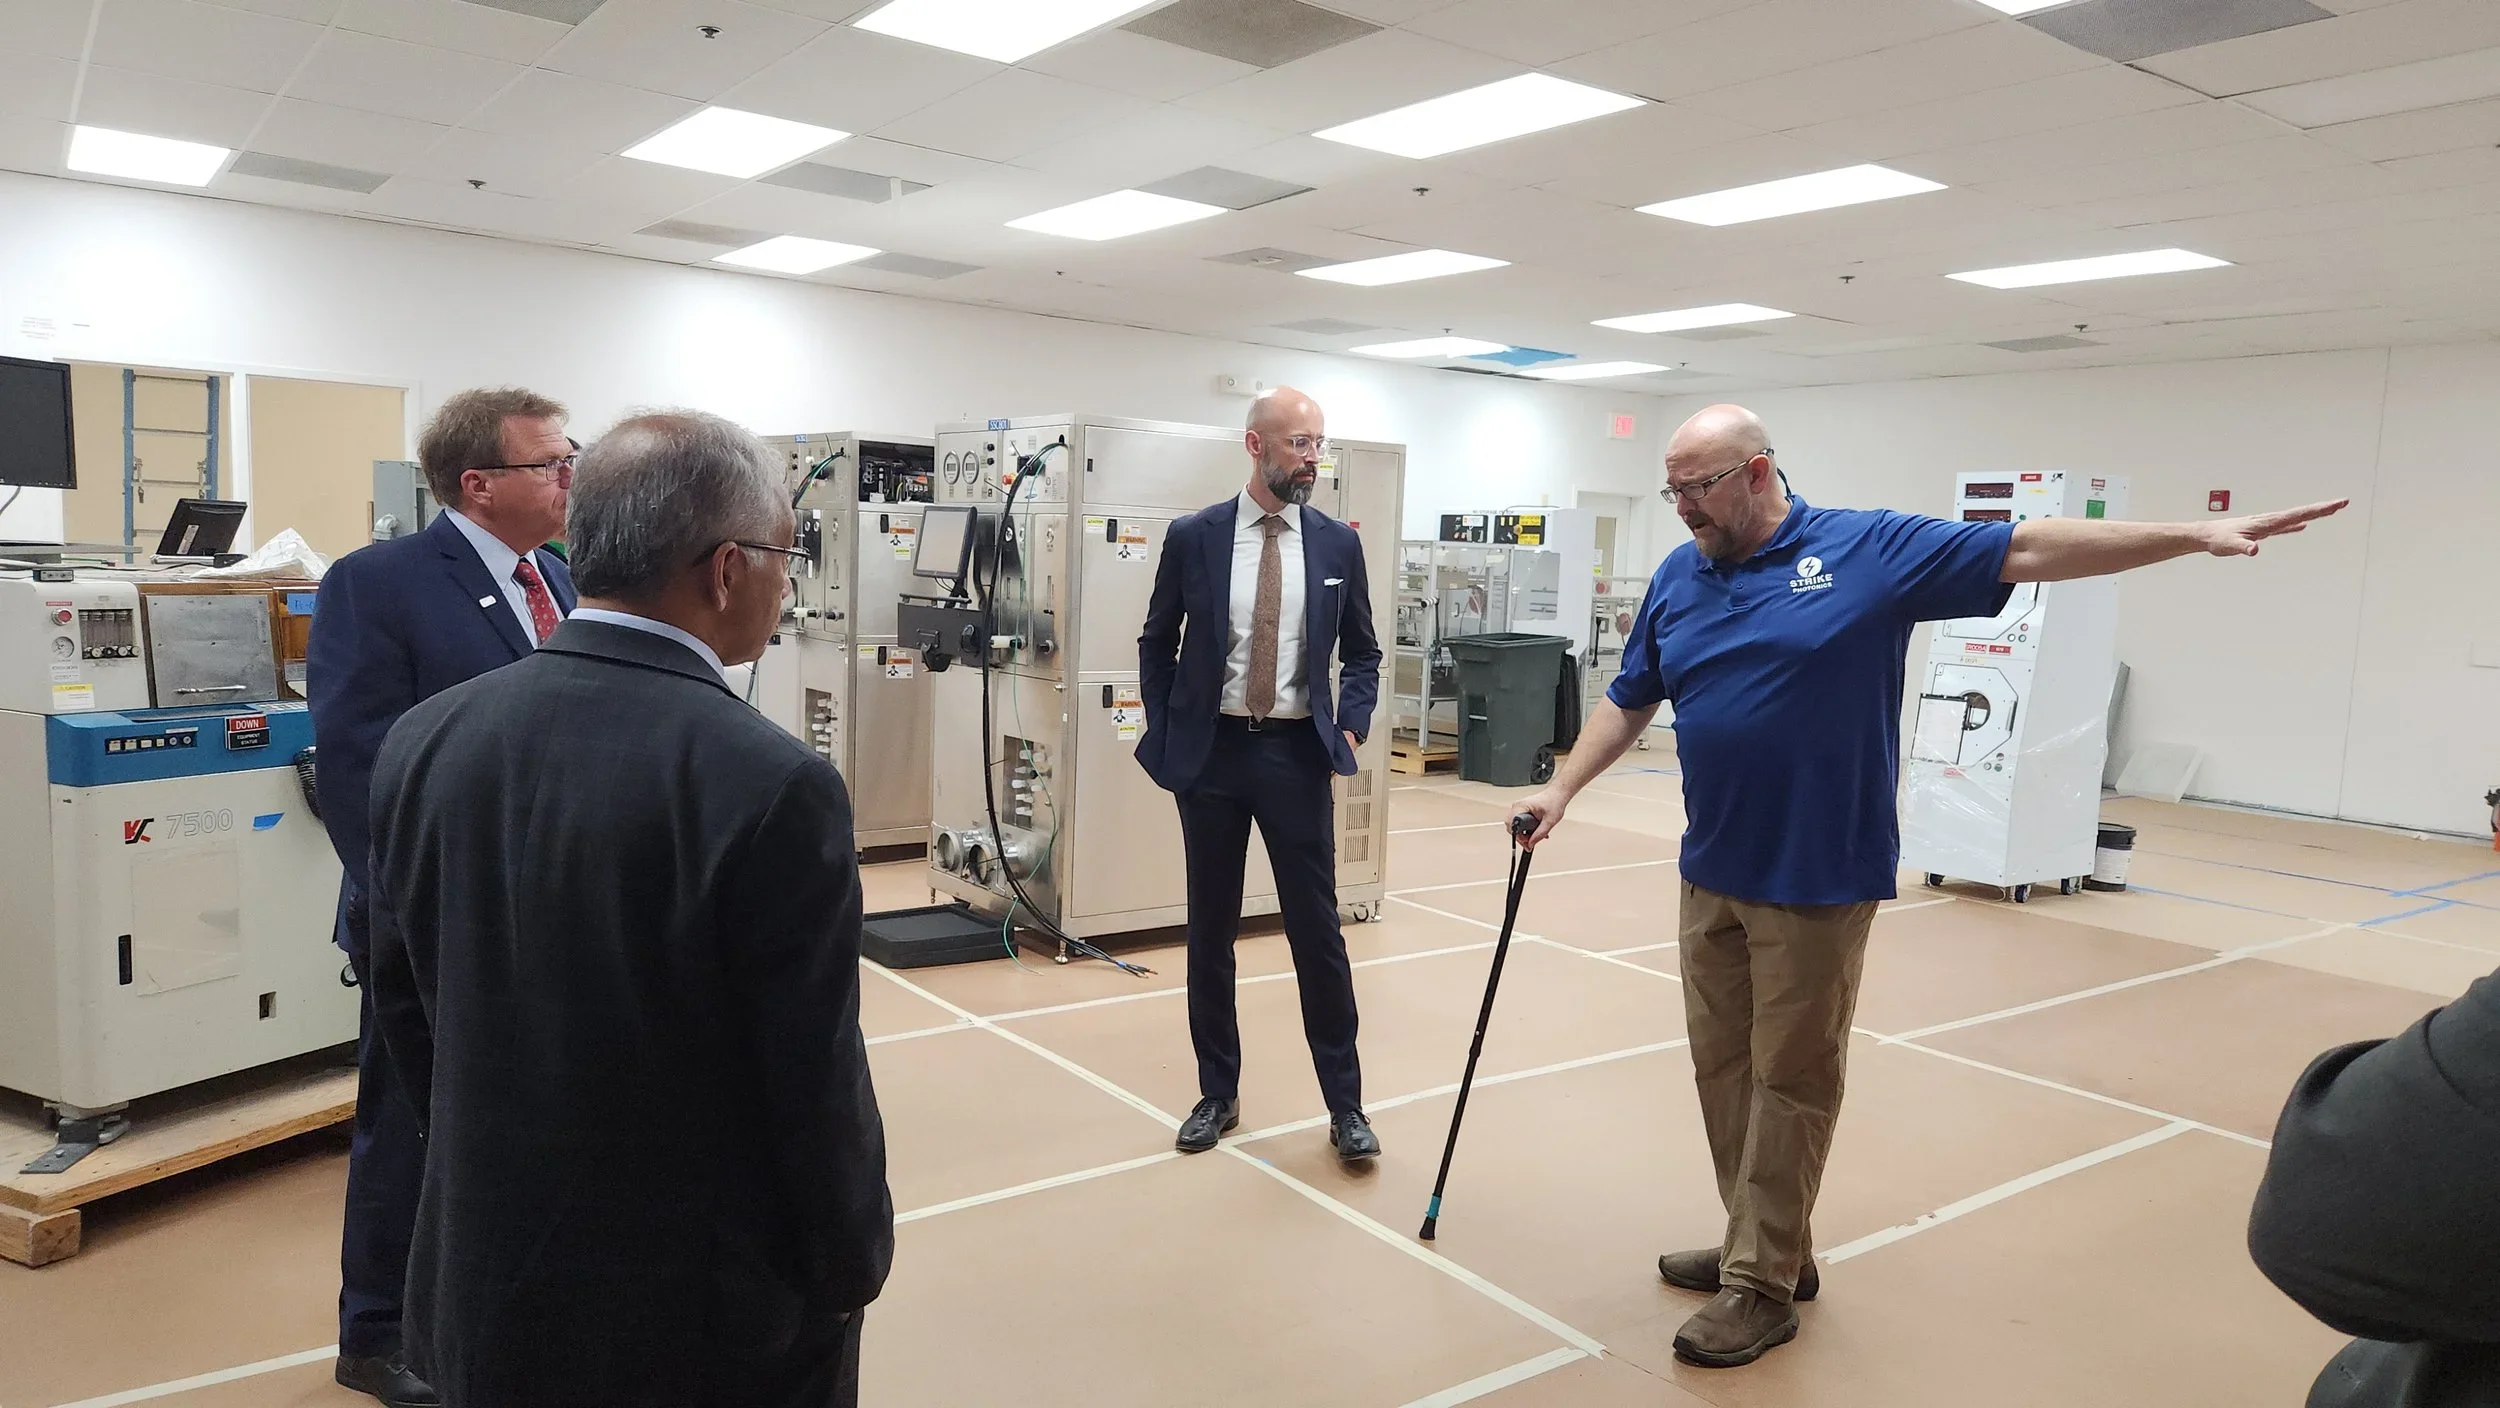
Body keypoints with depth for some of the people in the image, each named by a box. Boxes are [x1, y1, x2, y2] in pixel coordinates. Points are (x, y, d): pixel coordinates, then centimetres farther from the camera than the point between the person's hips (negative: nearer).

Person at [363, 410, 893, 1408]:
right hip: (716, 1318, -5)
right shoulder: (774, 786, -25)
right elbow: (815, 1082, -18)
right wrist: (856, 1262, -1)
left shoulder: (425, 742, -6)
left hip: (492, 1289, 5)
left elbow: (406, 1010, 5)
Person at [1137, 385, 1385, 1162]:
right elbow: (1157, 644, 7)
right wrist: (1163, 738, 1)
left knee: (1317, 930, 1)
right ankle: (1218, 1093, 25)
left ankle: (1345, 1104, 14)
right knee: (1209, 931, 9)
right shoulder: (1192, 536, -2)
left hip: (1297, 753, 0)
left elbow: (1361, 652, 10)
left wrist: (1349, 729, -3)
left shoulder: (1337, 543, 1)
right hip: (1212, 751, 0)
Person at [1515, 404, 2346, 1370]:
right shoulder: (1677, 579, 7)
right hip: (1711, 875, 5)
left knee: (1790, 1086, 3)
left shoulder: (1872, 550, -6)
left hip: (1819, 882, -5)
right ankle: (1762, 1248, 30)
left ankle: (1762, 1286, 15)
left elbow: (2030, 551, -6)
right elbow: (1627, 703, 14)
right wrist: (1561, 790, 7)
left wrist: (2199, 536, -10)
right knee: (1724, 1071, 13)